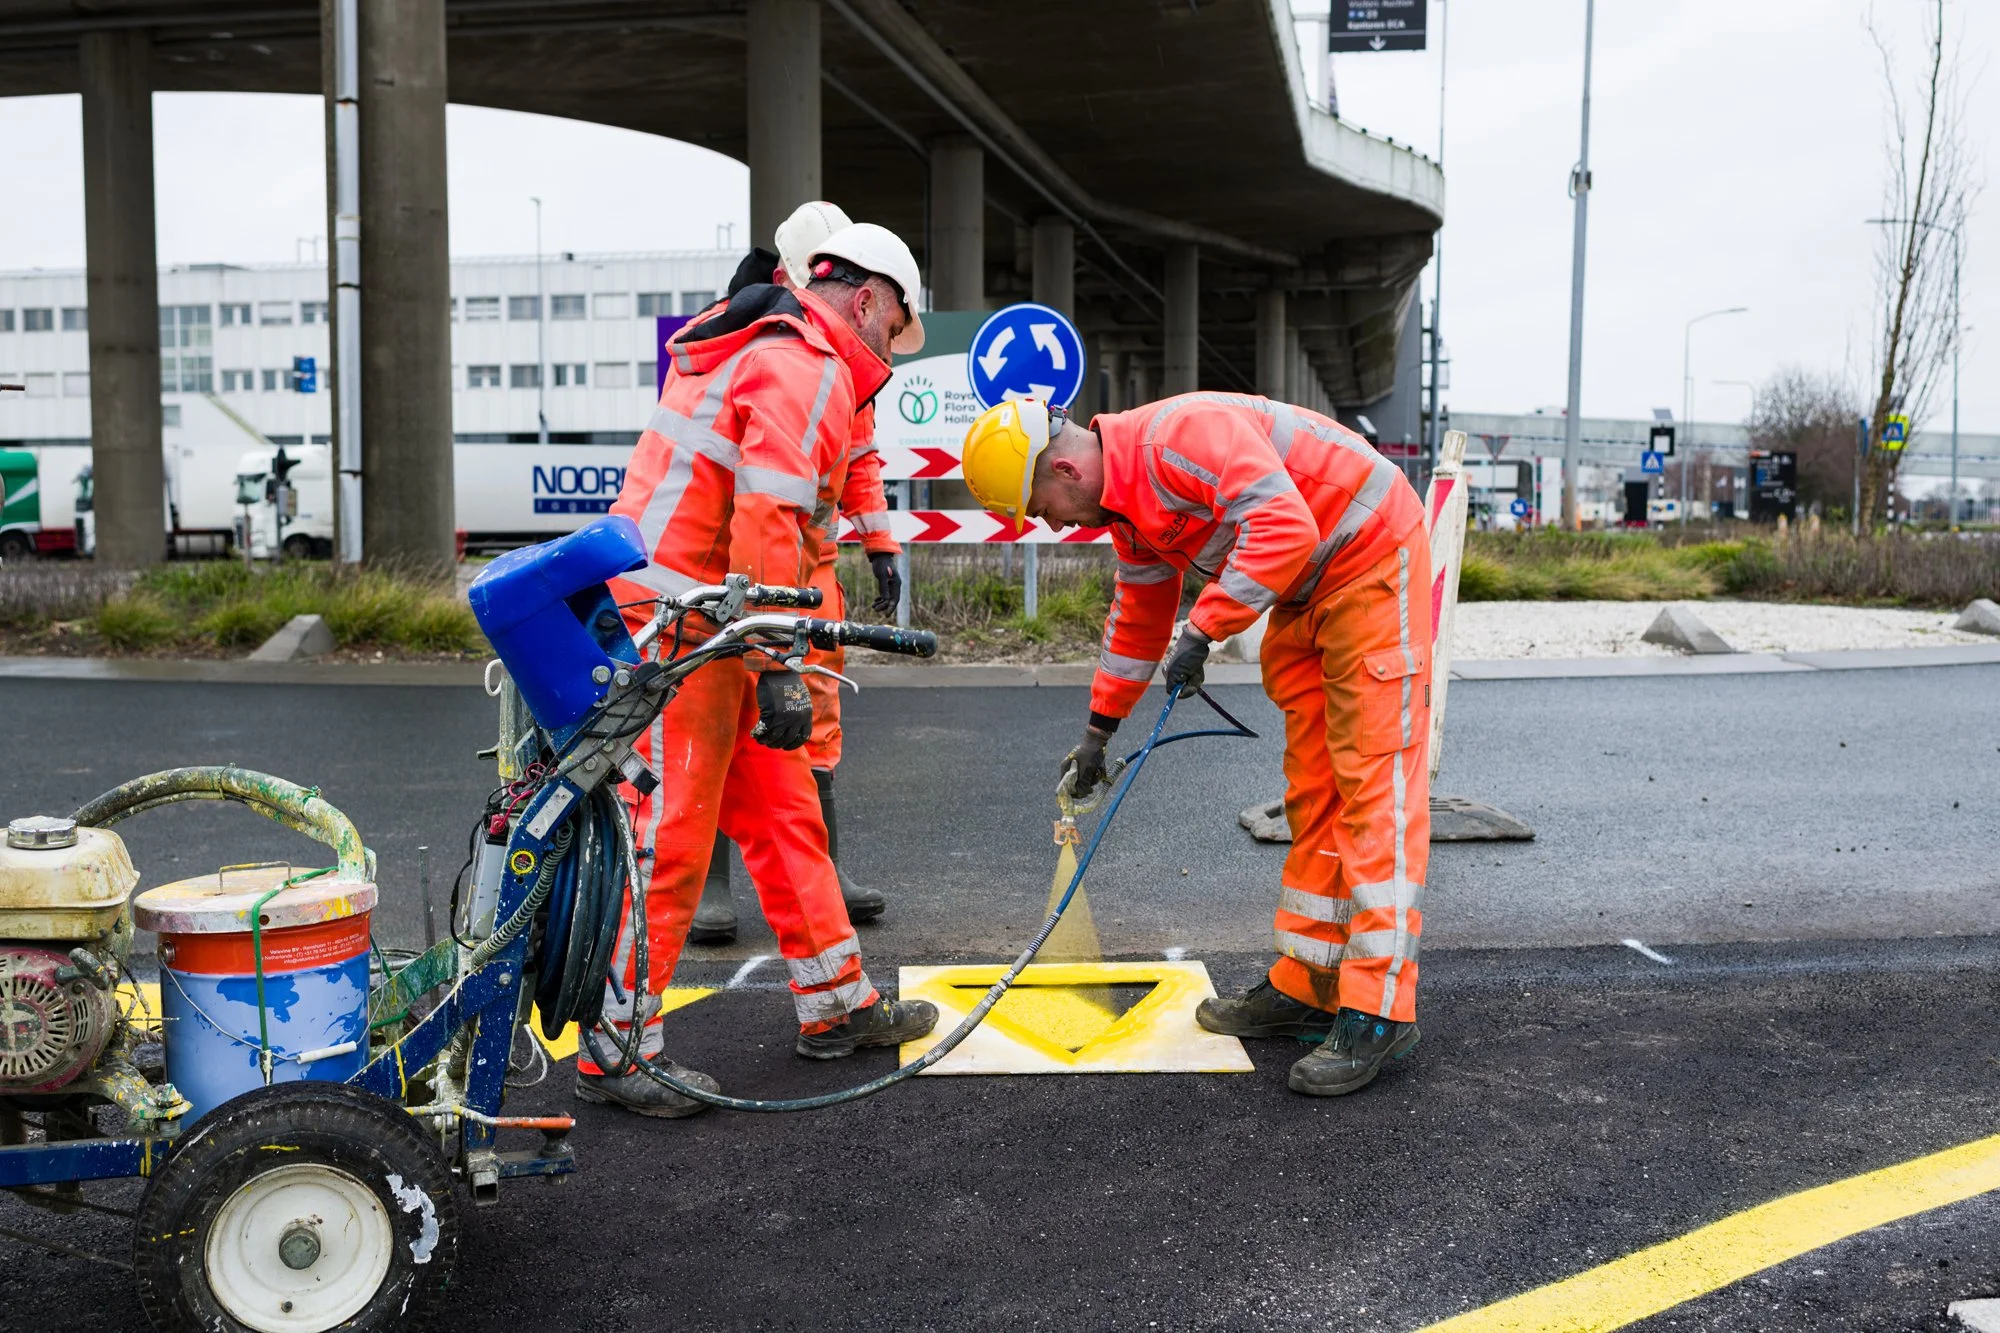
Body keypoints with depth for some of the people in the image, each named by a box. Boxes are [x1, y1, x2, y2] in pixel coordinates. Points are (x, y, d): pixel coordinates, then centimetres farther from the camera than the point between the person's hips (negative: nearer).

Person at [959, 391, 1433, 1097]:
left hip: (1371, 556, -10)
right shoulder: (1126, 506, 7)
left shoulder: (1181, 436, -24)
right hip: (1306, 591, 10)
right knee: (1311, 792, 9)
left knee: (1373, 782, -11)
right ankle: (1306, 987, 15)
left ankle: (1379, 1011, -9)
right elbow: (1138, 621, 20)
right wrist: (1098, 729, 23)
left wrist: (1202, 629, -30)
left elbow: (1286, 527, -34)